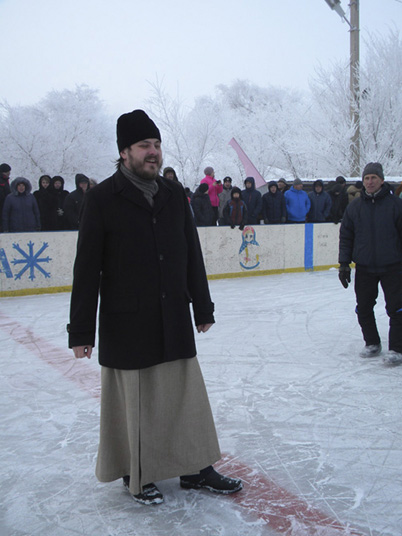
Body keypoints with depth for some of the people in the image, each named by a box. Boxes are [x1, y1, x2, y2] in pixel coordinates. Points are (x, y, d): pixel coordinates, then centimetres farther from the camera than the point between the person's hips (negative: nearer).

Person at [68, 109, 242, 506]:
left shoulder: (174, 195, 8)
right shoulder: (102, 199, -8)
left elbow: (192, 256, 13)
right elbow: (87, 269, -9)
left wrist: (202, 308, 15)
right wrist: (81, 330, -10)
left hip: (174, 321, 5)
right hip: (125, 327, -5)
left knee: (187, 394, 11)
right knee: (132, 401, 7)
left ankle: (196, 469, 28)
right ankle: (136, 476, 26)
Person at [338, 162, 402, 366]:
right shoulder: (354, 207, 5)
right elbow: (346, 236, 8)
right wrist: (344, 263, 3)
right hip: (364, 267, 3)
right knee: (363, 308, 9)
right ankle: (372, 343, 26)